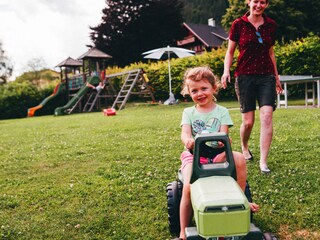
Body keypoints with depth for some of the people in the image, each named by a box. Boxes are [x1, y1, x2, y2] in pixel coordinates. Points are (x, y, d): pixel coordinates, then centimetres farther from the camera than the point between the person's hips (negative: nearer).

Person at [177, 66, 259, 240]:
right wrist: (188, 140, -33)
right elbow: (185, 134, -6)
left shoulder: (221, 112, 9)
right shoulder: (189, 112, 9)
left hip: (216, 152, 1)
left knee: (239, 159, -27)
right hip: (194, 154, -1)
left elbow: (224, 134, -4)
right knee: (188, 187, -24)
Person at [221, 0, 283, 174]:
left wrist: (276, 76, 22)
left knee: (267, 117, -12)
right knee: (248, 121, 1)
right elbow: (230, 52, 4)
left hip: (267, 76, 2)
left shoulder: (271, 25, 10)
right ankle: (244, 148, 32)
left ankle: (263, 162, -6)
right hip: (245, 76, -2)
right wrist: (226, 71, -12)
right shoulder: (238, 24, 1)